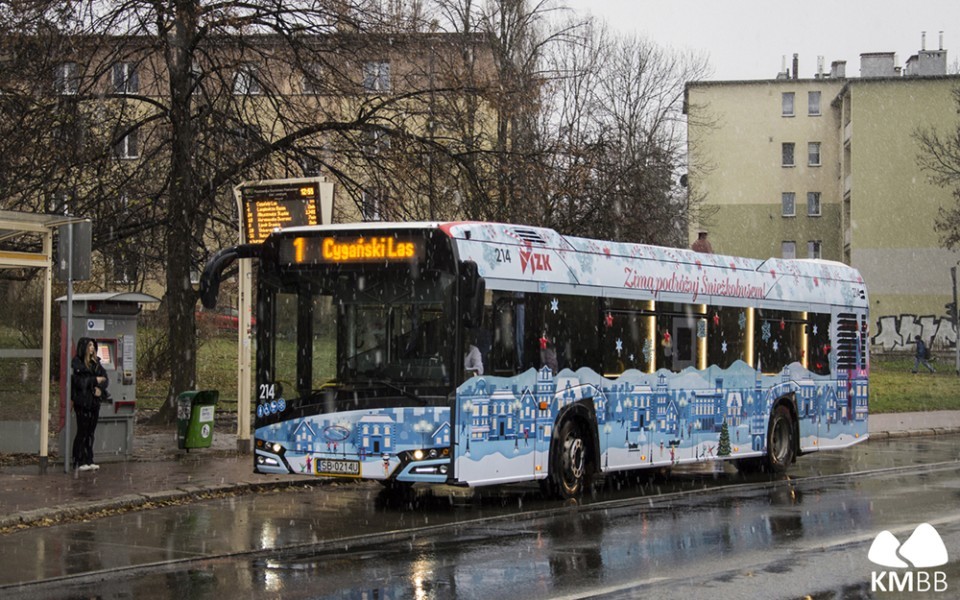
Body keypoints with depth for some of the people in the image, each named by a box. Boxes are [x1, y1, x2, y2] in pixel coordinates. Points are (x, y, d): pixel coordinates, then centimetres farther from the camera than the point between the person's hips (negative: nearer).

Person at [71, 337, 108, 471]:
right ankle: (79, 462, -1)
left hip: (94, 401, 6)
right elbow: (79, 381, -16)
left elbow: (104, 378, 8)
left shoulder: (96, 363, 14)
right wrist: (95, 380, -9)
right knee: (82, 432, -5)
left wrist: (99, 388, -11)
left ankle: (89, 460, 13)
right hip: (83, 401, -6)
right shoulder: (77, 363, -6)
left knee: (91, 432, 8)